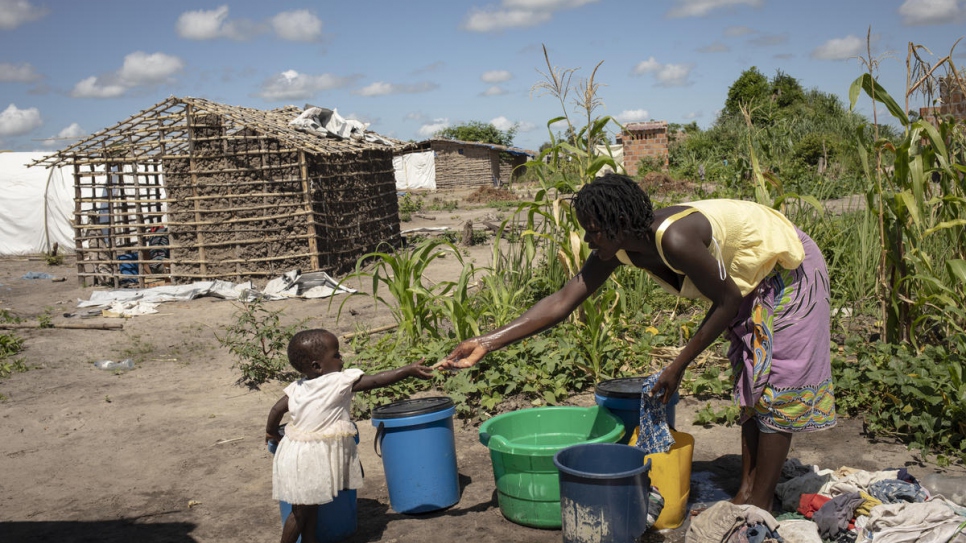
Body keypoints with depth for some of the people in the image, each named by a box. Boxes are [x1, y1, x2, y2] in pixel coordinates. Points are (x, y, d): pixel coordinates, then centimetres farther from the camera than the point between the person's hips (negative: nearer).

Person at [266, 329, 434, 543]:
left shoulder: (298, 387, 4)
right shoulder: (339, 382, -16)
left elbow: (277, 409, 8)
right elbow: (376, 381, -18)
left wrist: (272, 433, 26)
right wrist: (409, 370, -15)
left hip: (298, 452, 8)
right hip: (309, 459, -8)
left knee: (310, 508, 18)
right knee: (302, 511, 5)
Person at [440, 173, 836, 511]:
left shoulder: (674, 239, -39)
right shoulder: (617, 248, -16)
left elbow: (727, 301, -27)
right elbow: (563, 300, -17)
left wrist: (678, 367, -21)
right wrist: (488, 342, -23)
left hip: (785, 269, -8)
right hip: (749, 280, 8)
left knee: (776, 385, -3)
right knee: (750, 381, 11)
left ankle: (761, 506, 6)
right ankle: (746, 493, 21)